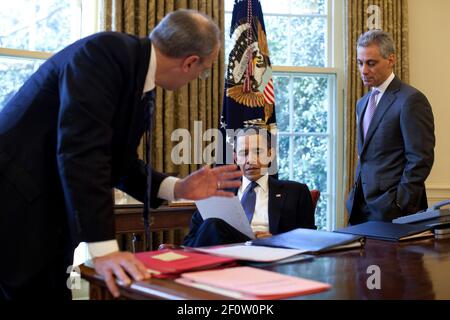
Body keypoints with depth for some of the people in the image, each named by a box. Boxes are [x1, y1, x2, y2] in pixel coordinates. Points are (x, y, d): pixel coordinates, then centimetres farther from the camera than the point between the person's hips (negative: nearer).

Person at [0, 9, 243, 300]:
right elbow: (80, 150, -29)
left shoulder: (136, 70, 8)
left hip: (48, 219, 8)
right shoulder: (106, 51, -19)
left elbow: (118, 161, 16)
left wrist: (177, 188, 5)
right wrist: (104, 248, -31)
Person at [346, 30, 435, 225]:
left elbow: (420, 160, -14)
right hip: (360, 207, 7)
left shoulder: (411, 100, -10)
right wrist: (355, 198, 11)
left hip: (390, 209, -7)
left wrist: (399, 206, -16)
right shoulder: (362, 103, 16)